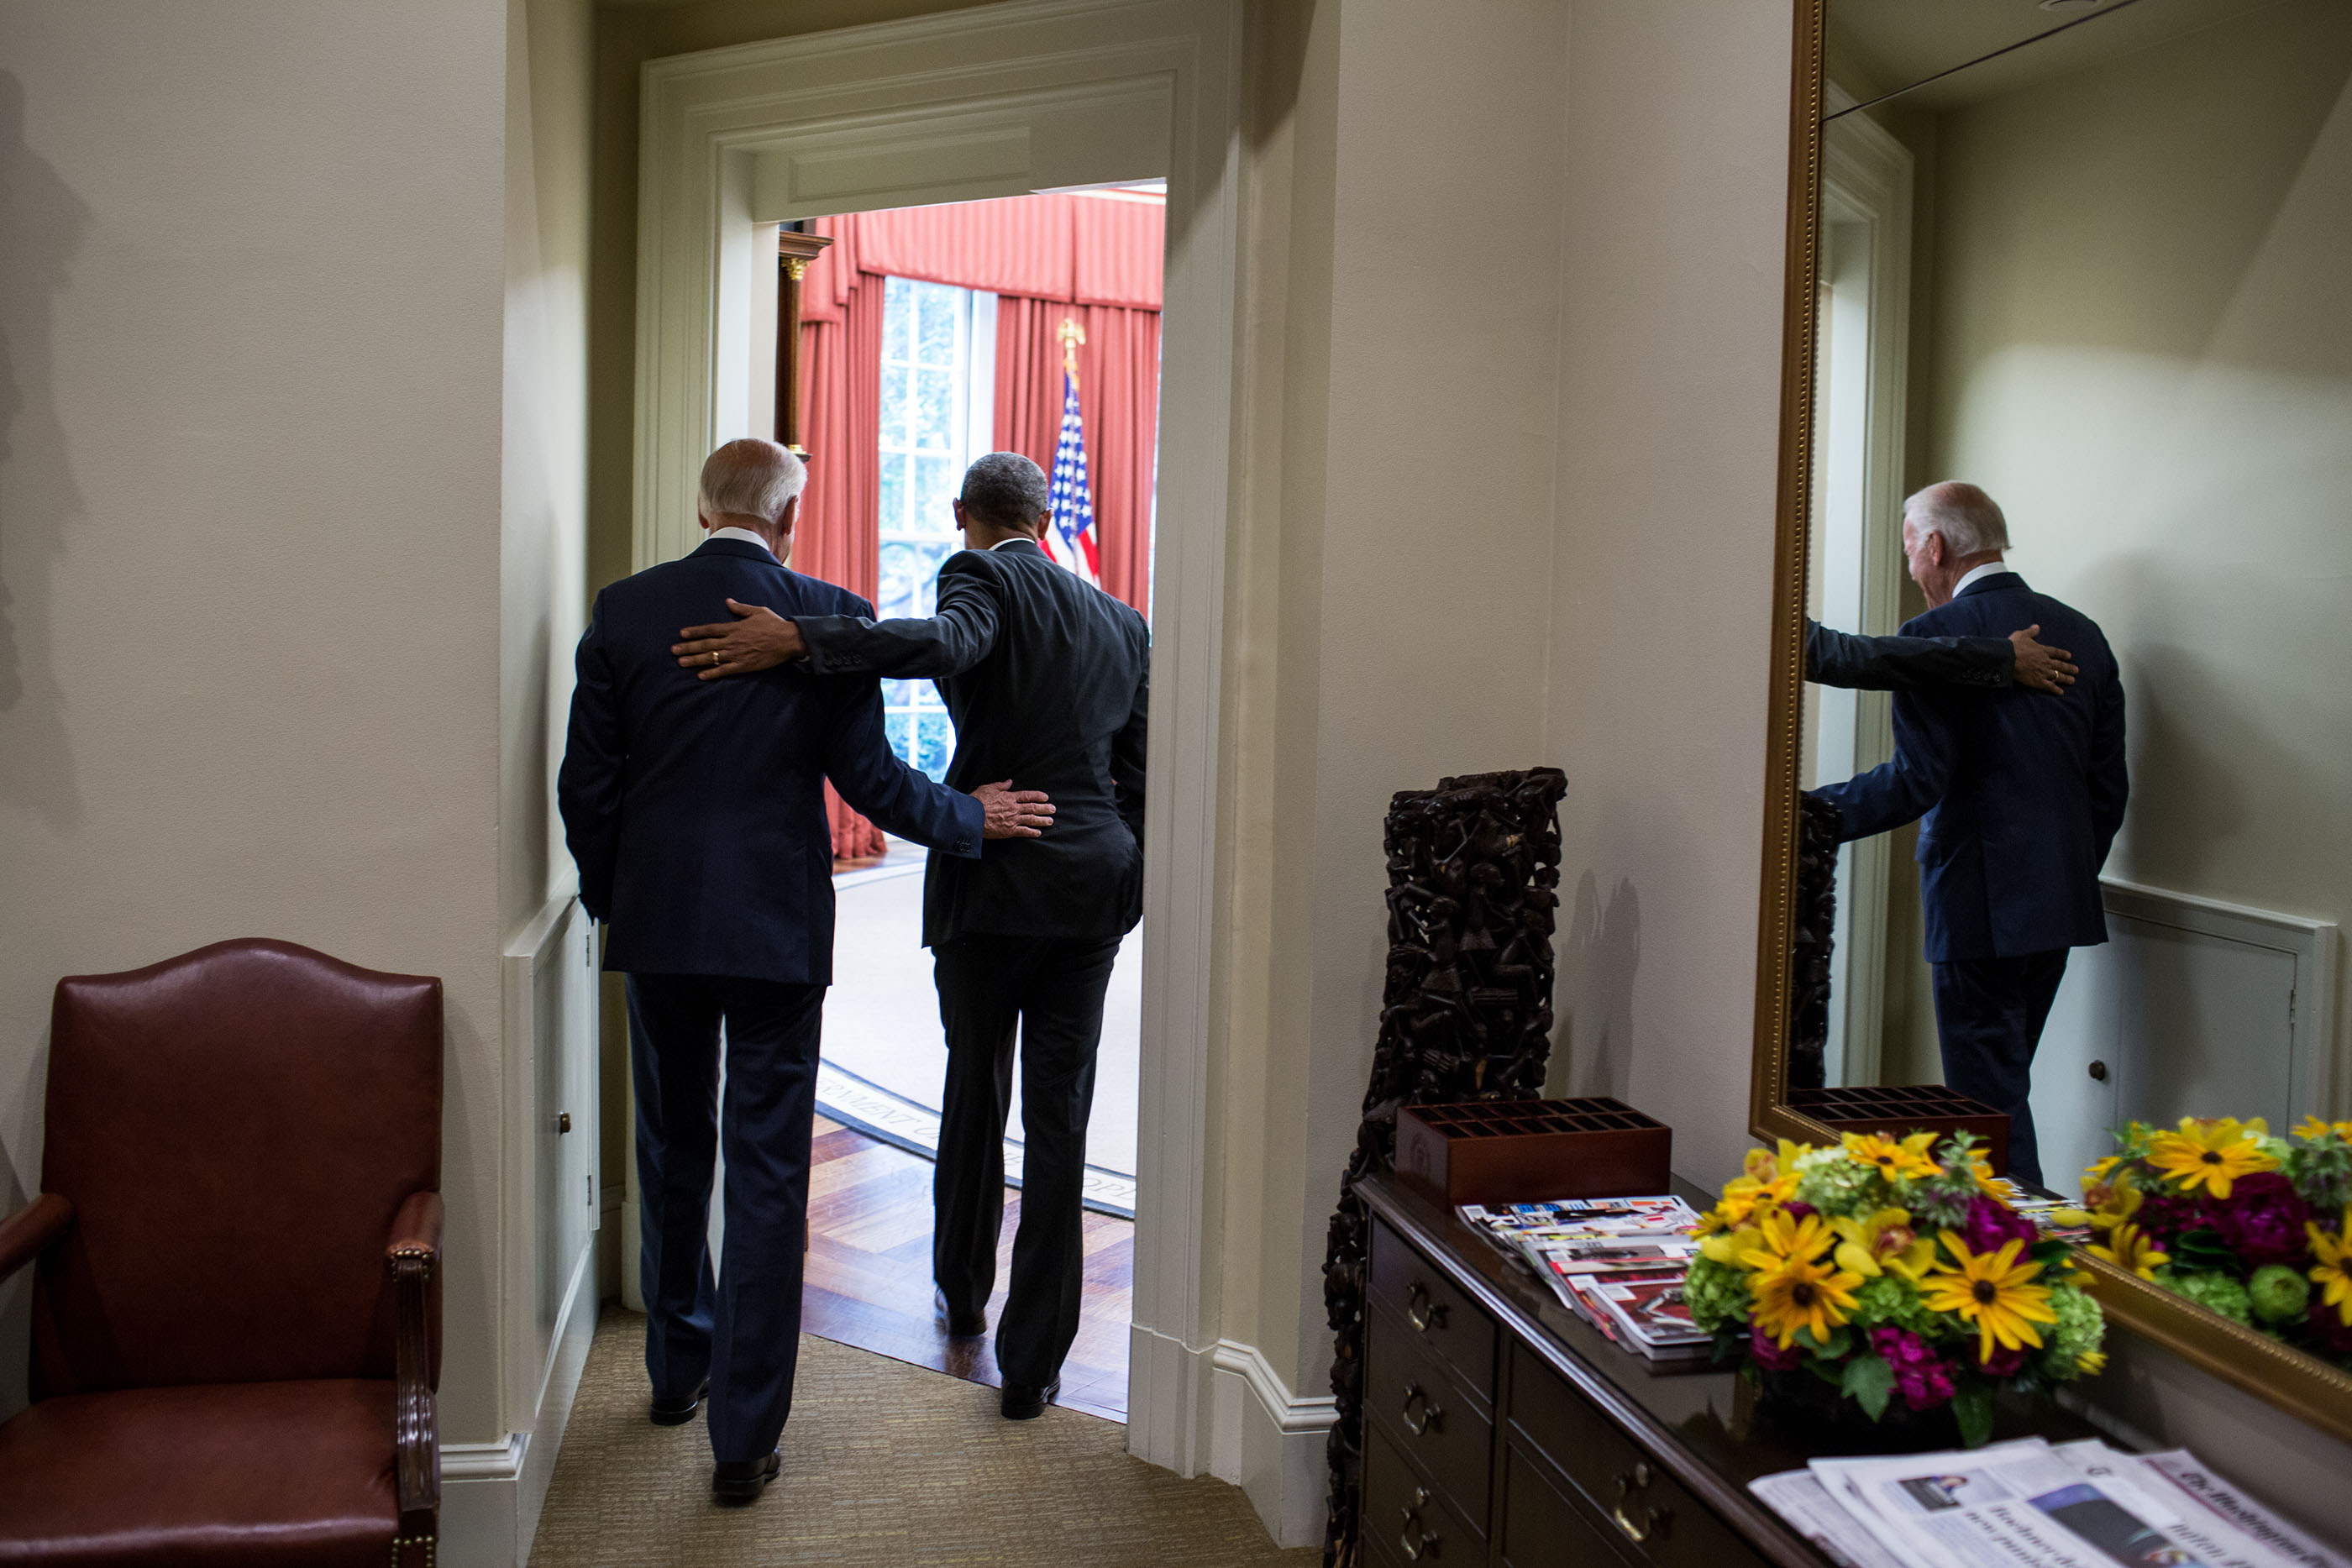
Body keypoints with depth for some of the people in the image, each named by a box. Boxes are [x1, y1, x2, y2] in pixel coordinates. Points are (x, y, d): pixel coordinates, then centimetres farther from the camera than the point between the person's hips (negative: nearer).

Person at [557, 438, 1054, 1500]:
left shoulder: (624, 610, 0)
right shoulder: (831, 618, -8)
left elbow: (586, 781, 1)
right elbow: (868, 778, -8)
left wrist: (607, 896, 16)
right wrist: (972, 818, 8)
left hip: (657, 922, 3)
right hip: (776, 928, -3)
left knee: (672, 1153, 20)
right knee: (766, 1172, 3)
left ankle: (679, 1369, 37)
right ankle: (744, 1433, 7)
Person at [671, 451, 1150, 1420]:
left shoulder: (985, 576, -5)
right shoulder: (1122, 622, 13)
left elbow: (943, 643, -30)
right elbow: (1138, 777, 15)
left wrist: (796, 639, -33)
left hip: (992, 876, -3)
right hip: (1095, 885, 4)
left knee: (975, 1085, 19)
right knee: (1058, 1119, 5)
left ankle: (962, 1294, 38)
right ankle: (1032, 1363, 9)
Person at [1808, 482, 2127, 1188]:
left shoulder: (1934, 635, -12)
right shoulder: (2081, 632, 11)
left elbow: (1918, 777, -19)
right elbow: (2109, 785, 13)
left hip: (1980, 902, -8)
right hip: (2061, 900, 8)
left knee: (1991, 1098, -2)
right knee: (2002, 1084, 18)